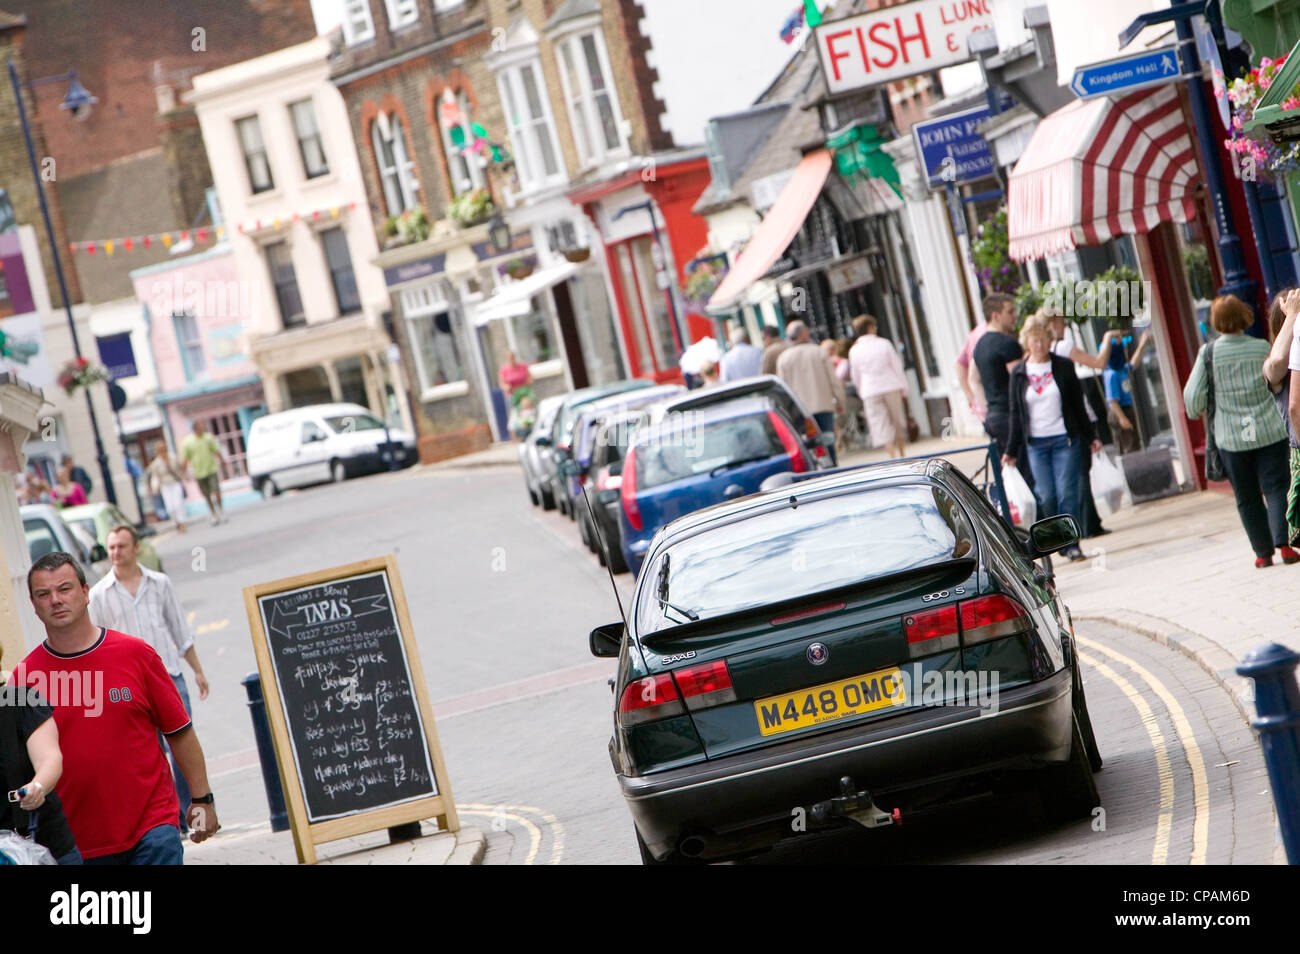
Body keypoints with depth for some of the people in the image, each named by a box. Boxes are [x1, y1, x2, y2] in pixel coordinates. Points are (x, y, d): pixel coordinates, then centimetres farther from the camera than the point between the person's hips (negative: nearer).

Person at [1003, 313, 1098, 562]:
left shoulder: (1063, 366, 3)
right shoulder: (1018, 373, 3)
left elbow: (1078, 404, 9)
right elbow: (1016, 414, 6)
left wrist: (1090, 437, 10)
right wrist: (1012, 450, 4)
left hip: (1065, 439, -1)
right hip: (1036, 443, 1)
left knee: (1067, 494, -6)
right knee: (1047, 497, -3)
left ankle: (1072, 544, 0)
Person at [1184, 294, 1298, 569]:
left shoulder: (1209, 352, -7)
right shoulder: (1262, 348, -3)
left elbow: (1192, 395, -6)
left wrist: (1196, 412, 15)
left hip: (1231, 438, 0)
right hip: (1269, 431, 0)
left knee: (1247, 497, 9)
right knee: (1276, 488, 3)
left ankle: (1263, 552, 10)